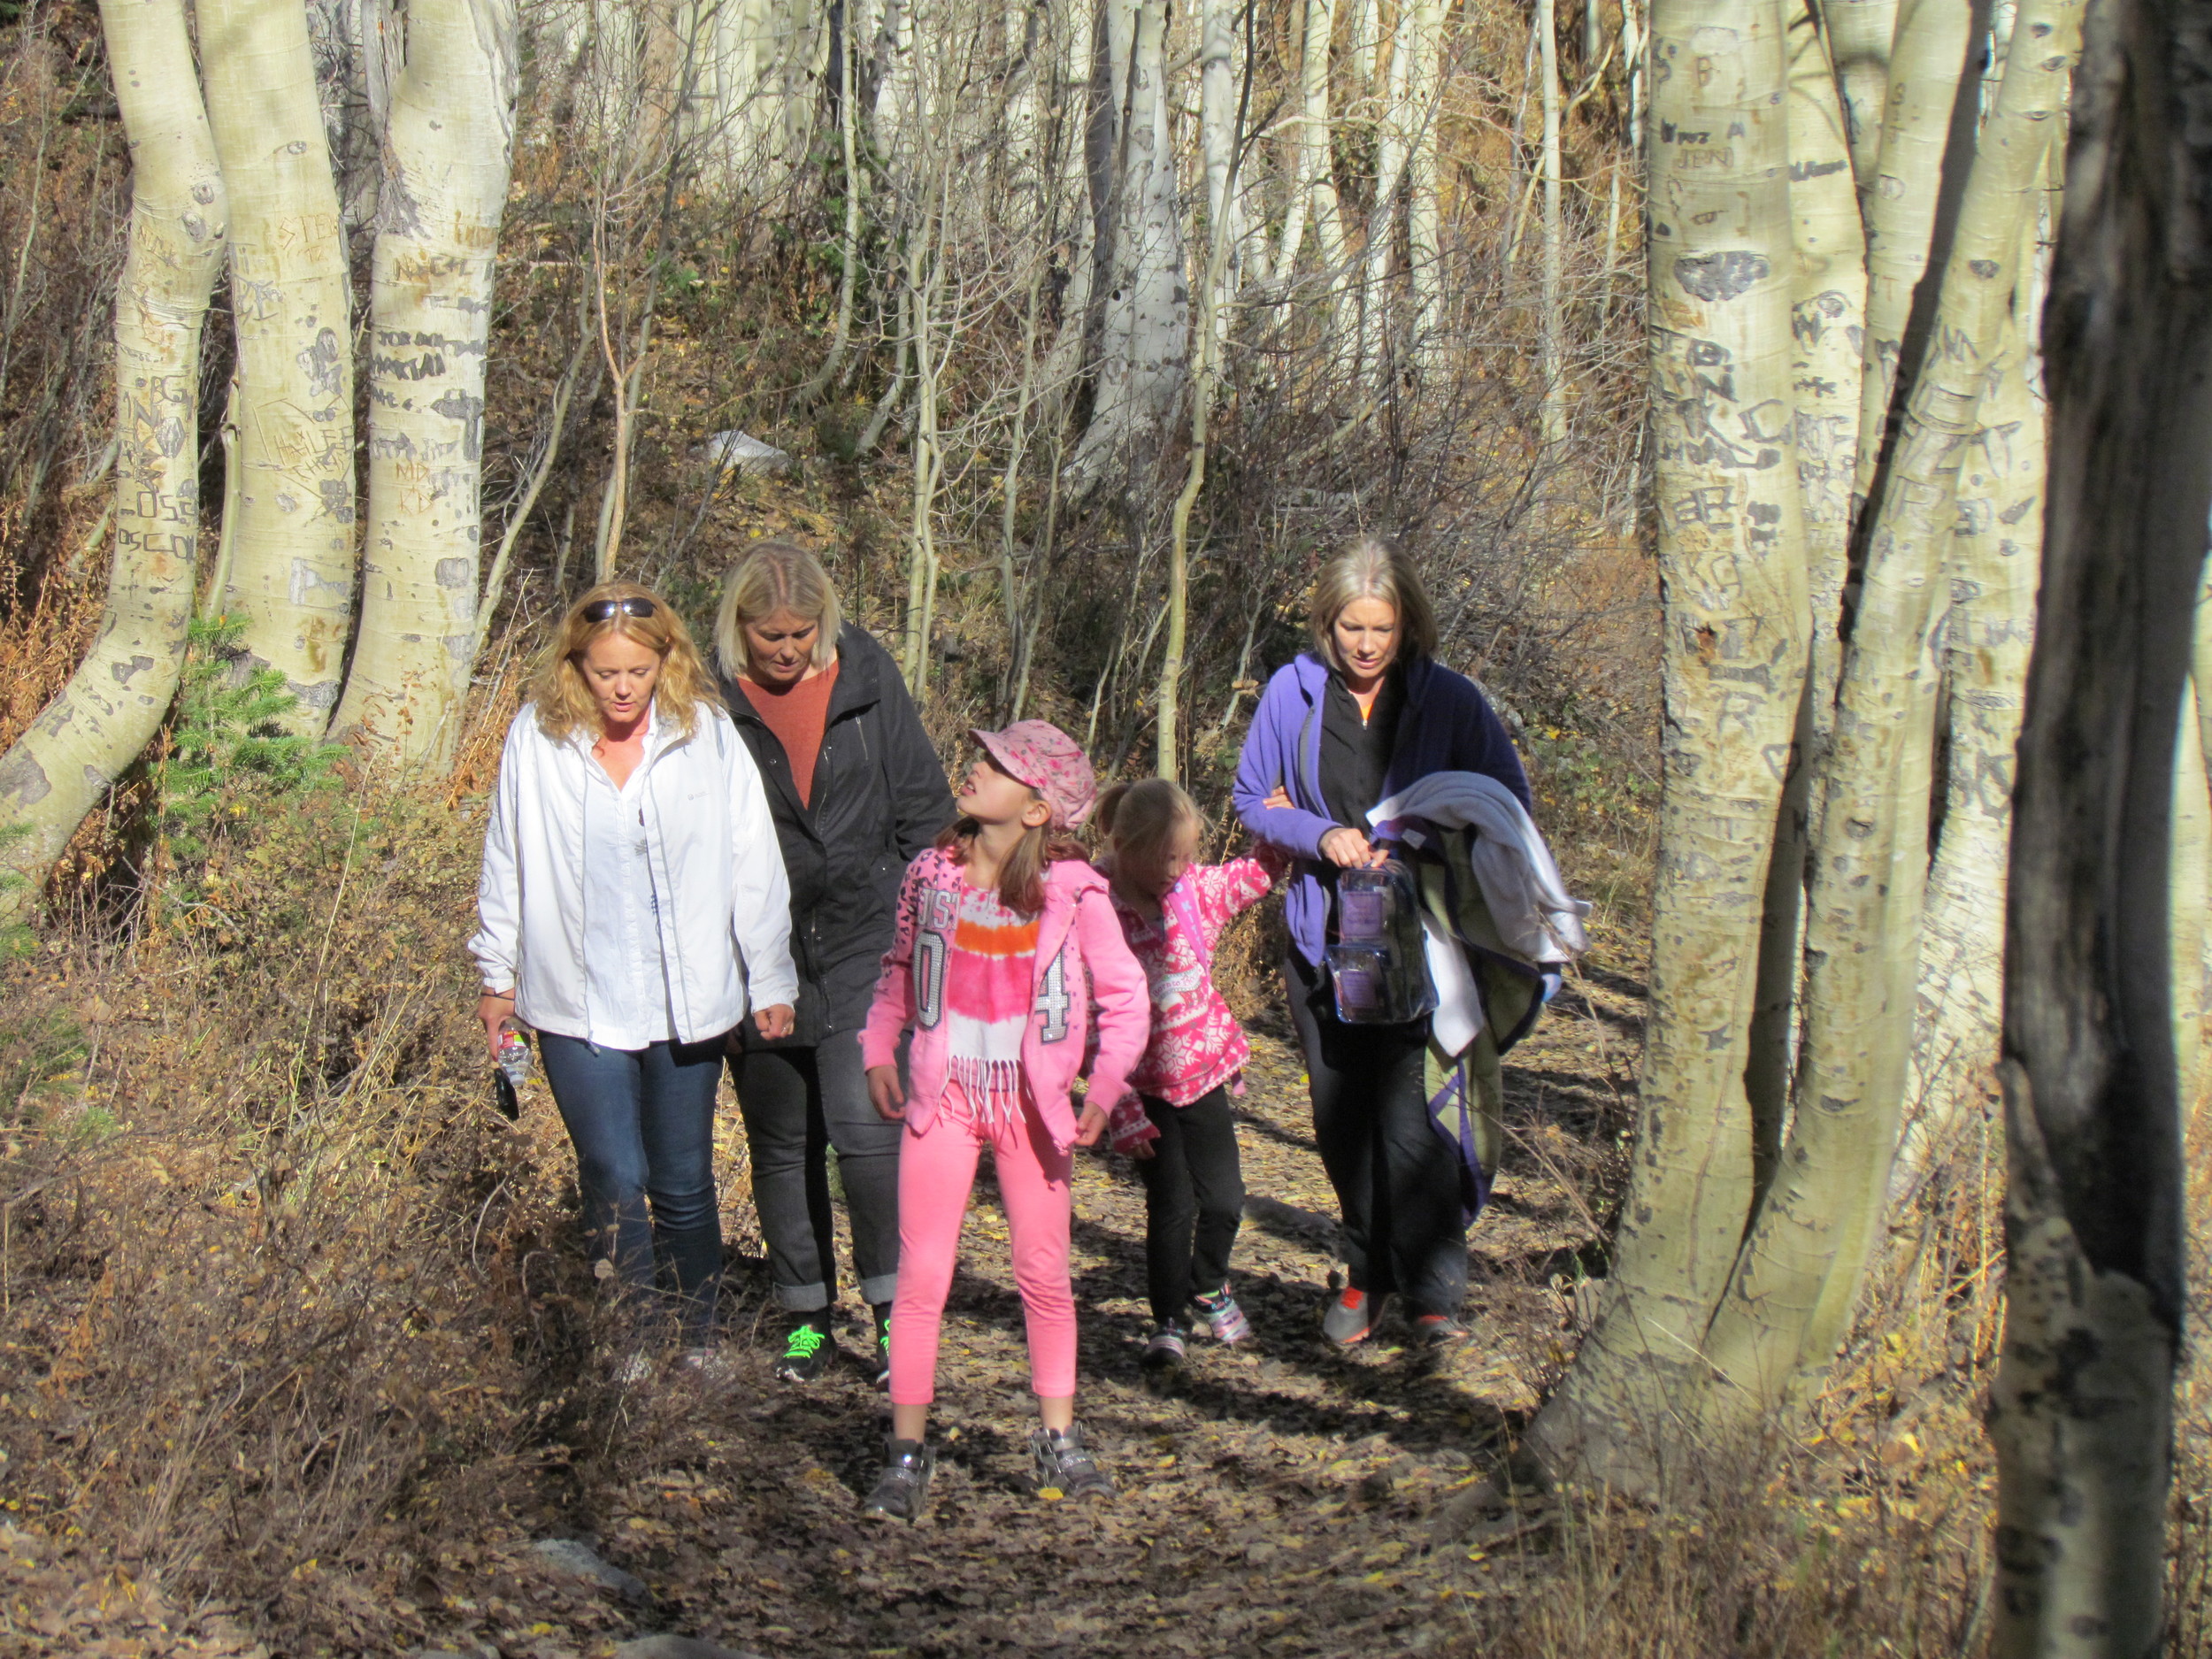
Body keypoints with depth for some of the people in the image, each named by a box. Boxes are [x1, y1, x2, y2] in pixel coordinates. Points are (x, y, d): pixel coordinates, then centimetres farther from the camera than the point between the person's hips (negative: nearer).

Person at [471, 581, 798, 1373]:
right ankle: (629, 1343, 12)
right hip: (578, 1003, 0)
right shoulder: (536, 739, -3)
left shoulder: (707, 735, -4)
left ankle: (698, 1331, 29)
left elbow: (754, 867, 2)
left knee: (683, 1182, 9)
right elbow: (506, 864, 9)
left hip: (684, 1003, 0)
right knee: (614, 1178, -6)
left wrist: (771, 979, 5)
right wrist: (496, 975, 13)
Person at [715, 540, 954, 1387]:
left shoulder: (868, 677, 0)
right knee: (782, 1143, 10)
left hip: (863, 937, -1)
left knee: (865, 1126, -12)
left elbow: (923, 808, 8)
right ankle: (806, 1316, 24)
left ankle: (893, 1311, 0)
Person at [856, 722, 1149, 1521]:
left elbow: (1125, 996, -3)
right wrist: (880, 1049, 8)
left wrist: (1104, 1088, -11)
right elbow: (900, 969, 15)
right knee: (922, 1276, -3)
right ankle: (907, 1451, 6)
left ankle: (1058, 1439, 24)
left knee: (1044, 1276, 9)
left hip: (1032, 1105, -1)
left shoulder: (1073, 893, -9)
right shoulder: (932, 875, -1)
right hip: (943, 1097, 1)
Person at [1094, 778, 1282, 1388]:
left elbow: (1256, 875, 14)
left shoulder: (1196, 887, -4)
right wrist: (1121, 1109, -19)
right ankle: (1169, 1324, 14)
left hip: (1205, 1072, 5)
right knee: (1172, 1205, -5)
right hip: (1145, 1086, -5)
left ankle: (1209, 1287, 40)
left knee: (1223, 1198, 11)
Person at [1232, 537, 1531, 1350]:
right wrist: (1321, 836, -11)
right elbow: (1253, 799, 9)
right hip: (1323, 937, 3)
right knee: (1341, 1118, 10)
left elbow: (1508, 803, 2)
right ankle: (1368, 1274, 26)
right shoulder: (1292, 692, 0)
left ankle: (1434, 1292, -3)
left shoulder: (1448, 700, -4)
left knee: (1410, 1114, -11)